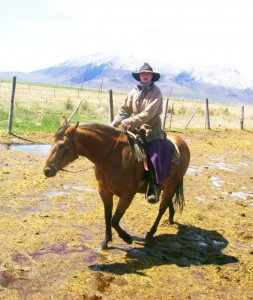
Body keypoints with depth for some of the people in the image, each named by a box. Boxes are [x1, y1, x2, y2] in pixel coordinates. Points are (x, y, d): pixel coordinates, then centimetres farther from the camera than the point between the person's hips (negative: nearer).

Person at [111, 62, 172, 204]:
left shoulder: (156, 92, -7)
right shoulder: (134, 92, 9)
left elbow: (149, 113, -18)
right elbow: (125, 109, 8)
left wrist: (130, 122, -27)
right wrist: (116, 122, -11)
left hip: (152, 130, -6)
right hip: (134, 129, 6)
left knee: (154, 157, -18)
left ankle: (154, 189, -9)